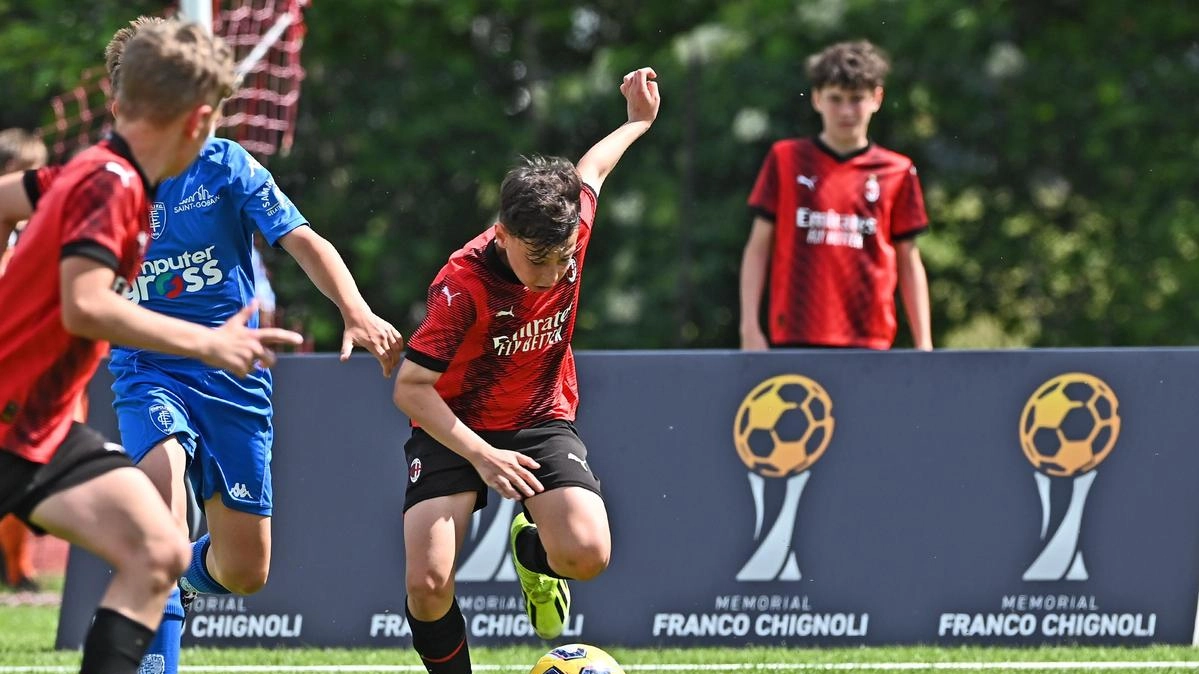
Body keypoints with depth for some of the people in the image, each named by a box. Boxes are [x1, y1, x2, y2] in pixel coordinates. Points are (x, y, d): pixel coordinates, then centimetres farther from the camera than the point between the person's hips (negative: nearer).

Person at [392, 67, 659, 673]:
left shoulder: (572, 228, -15)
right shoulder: (463, 286, -28)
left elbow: (588, 172, 11)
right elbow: (410, 388, -22)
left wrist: (638, 122, 28)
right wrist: (481, 456, -30)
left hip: (541, 421, 3)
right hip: (453, 429, -3)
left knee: (587, 555, -22)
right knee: (427, 582, -22)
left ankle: (532, 549, 16)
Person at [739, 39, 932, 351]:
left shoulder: (896, 173, 7)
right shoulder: (785, 160, 6)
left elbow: (909, 263, 12)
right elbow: (758, 247, 8)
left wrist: (924, 345, 8)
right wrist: (750, 328, 1)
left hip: (869, 340, 1)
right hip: (796, 337, -1)